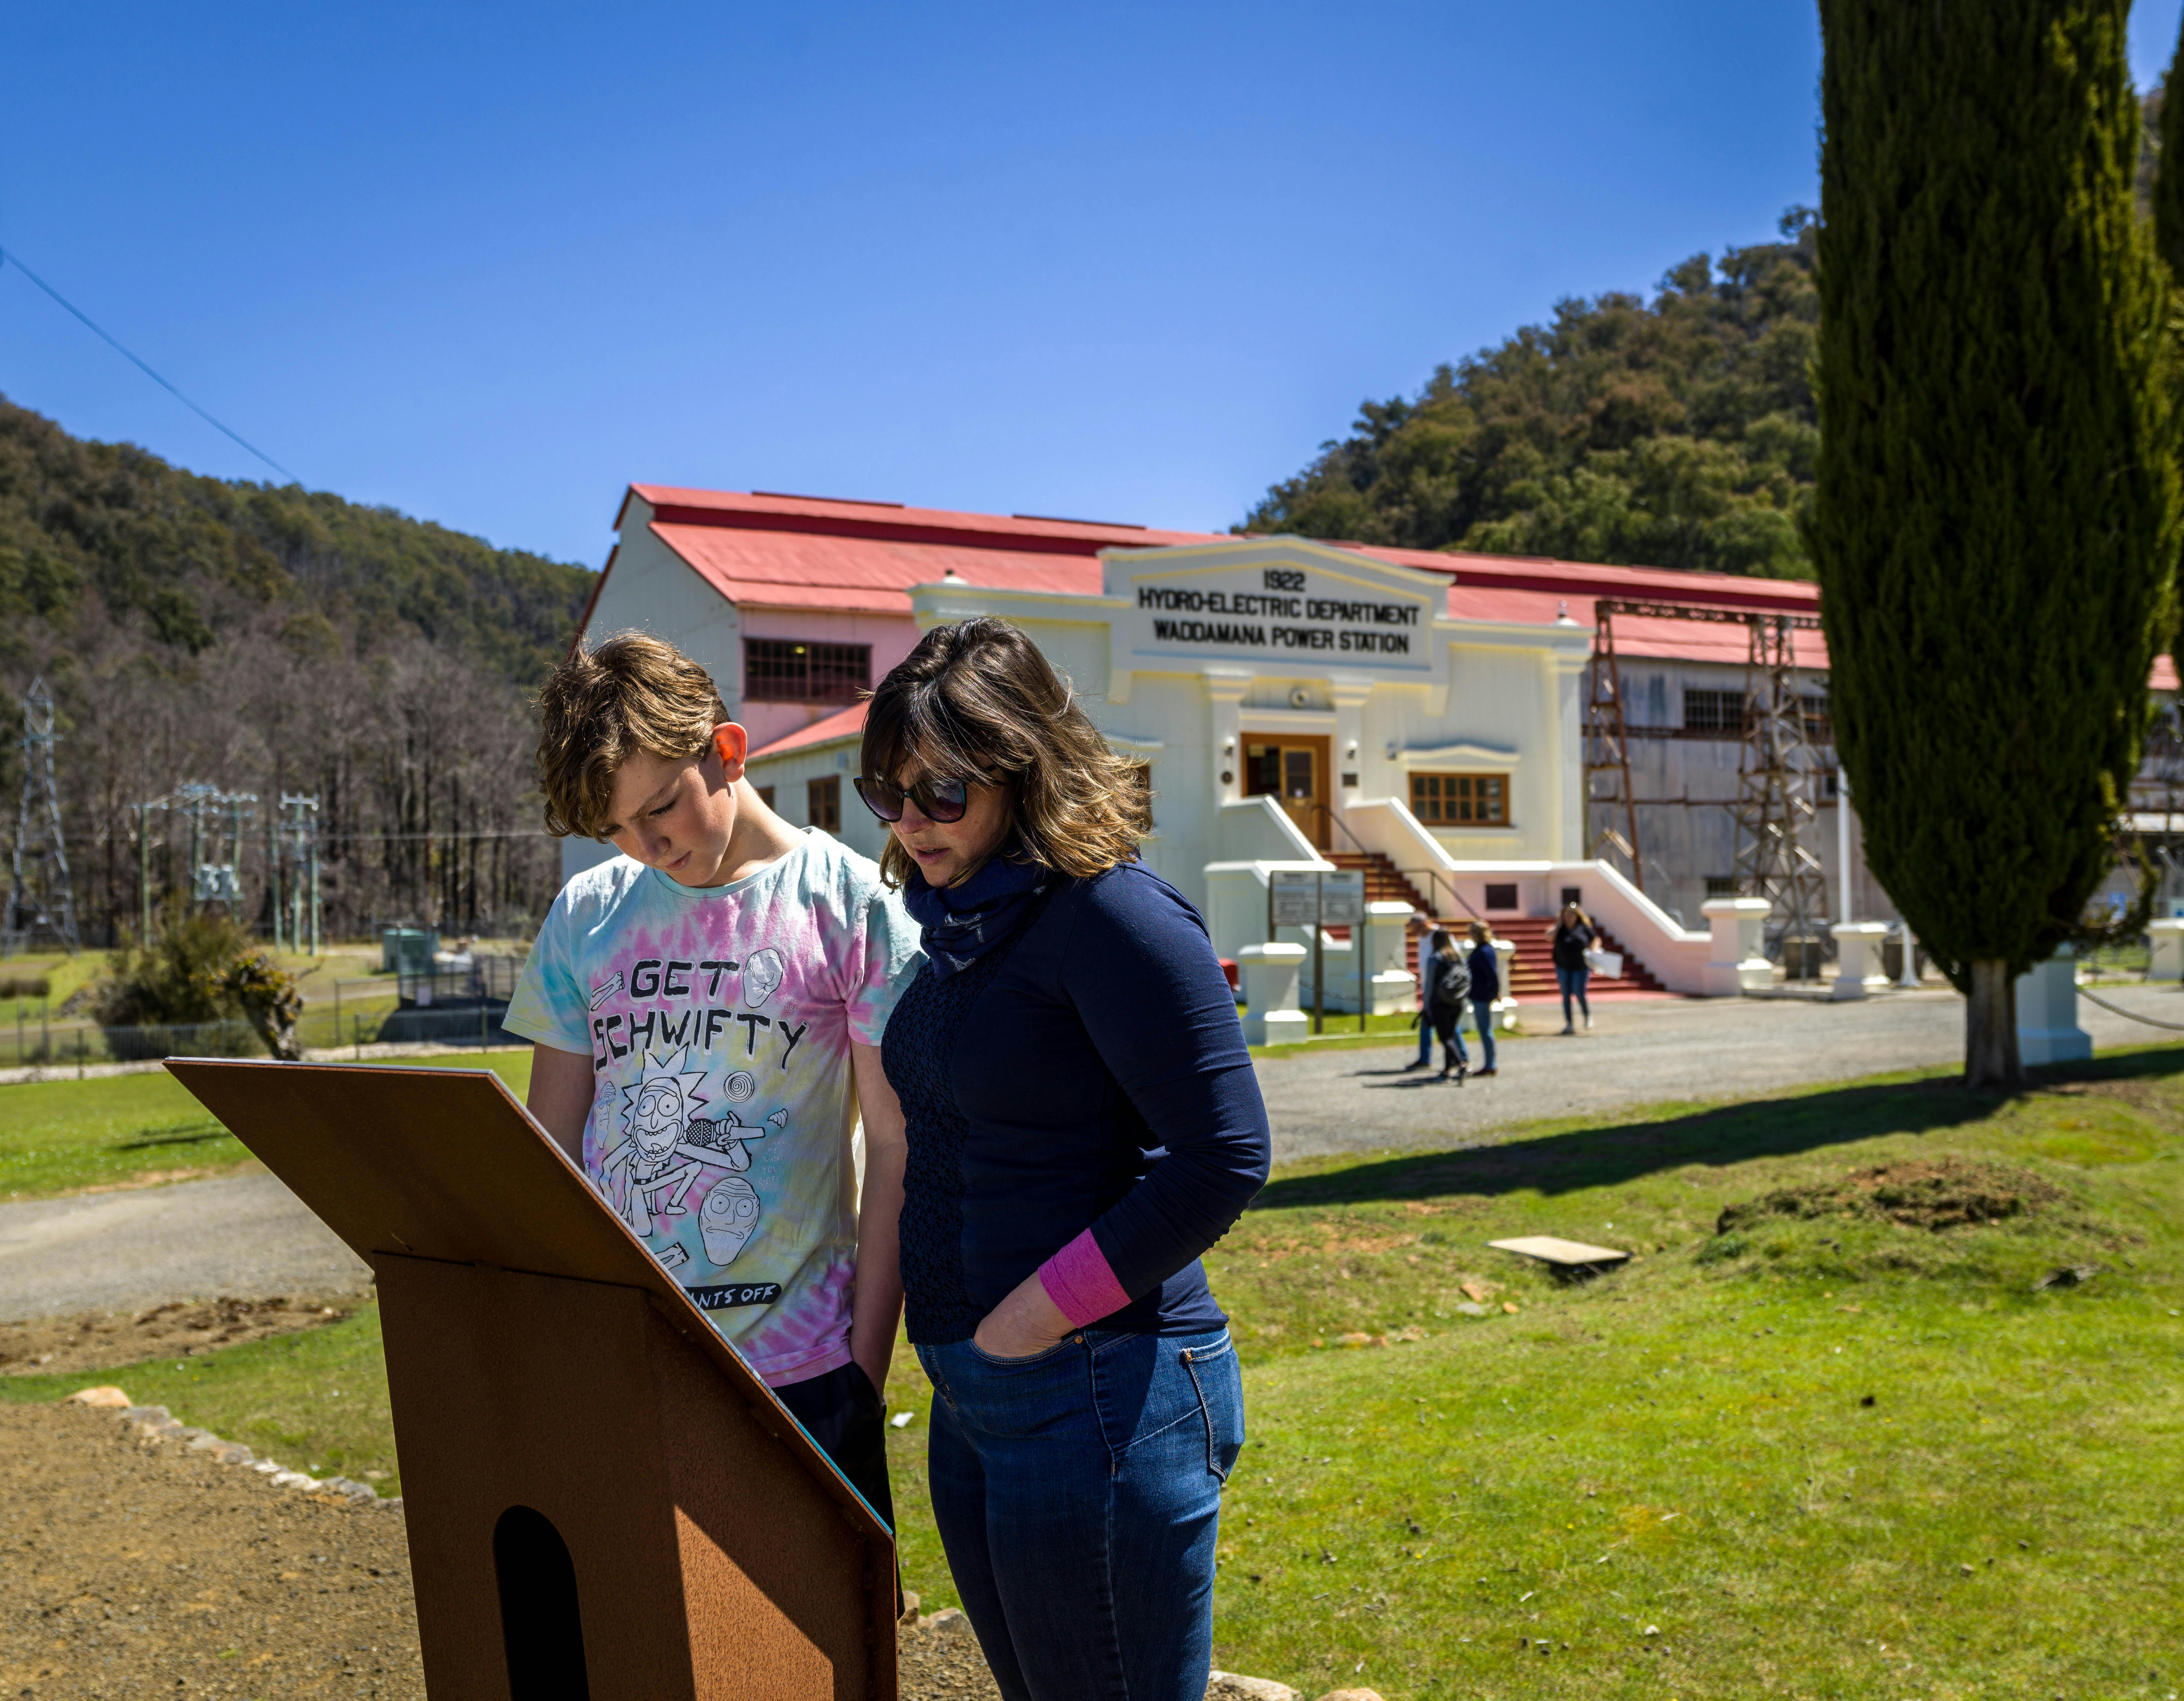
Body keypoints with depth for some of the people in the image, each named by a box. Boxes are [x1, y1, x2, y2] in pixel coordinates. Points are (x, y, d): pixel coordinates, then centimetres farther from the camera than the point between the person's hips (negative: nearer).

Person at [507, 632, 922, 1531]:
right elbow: (551, 1144, 11)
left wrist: (867, 1364, -6)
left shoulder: (854, 906, -5)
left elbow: (897, 1152, -4)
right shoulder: (584, 918, 7)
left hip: (800, 1367, -3)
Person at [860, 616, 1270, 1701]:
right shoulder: (952, 921, 10)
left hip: (1102, 1394, -9)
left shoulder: (1114, 916, -16)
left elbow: (1223, 1159, -20)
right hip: (970, 1396, 9)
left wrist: (1040, 1317, -18)